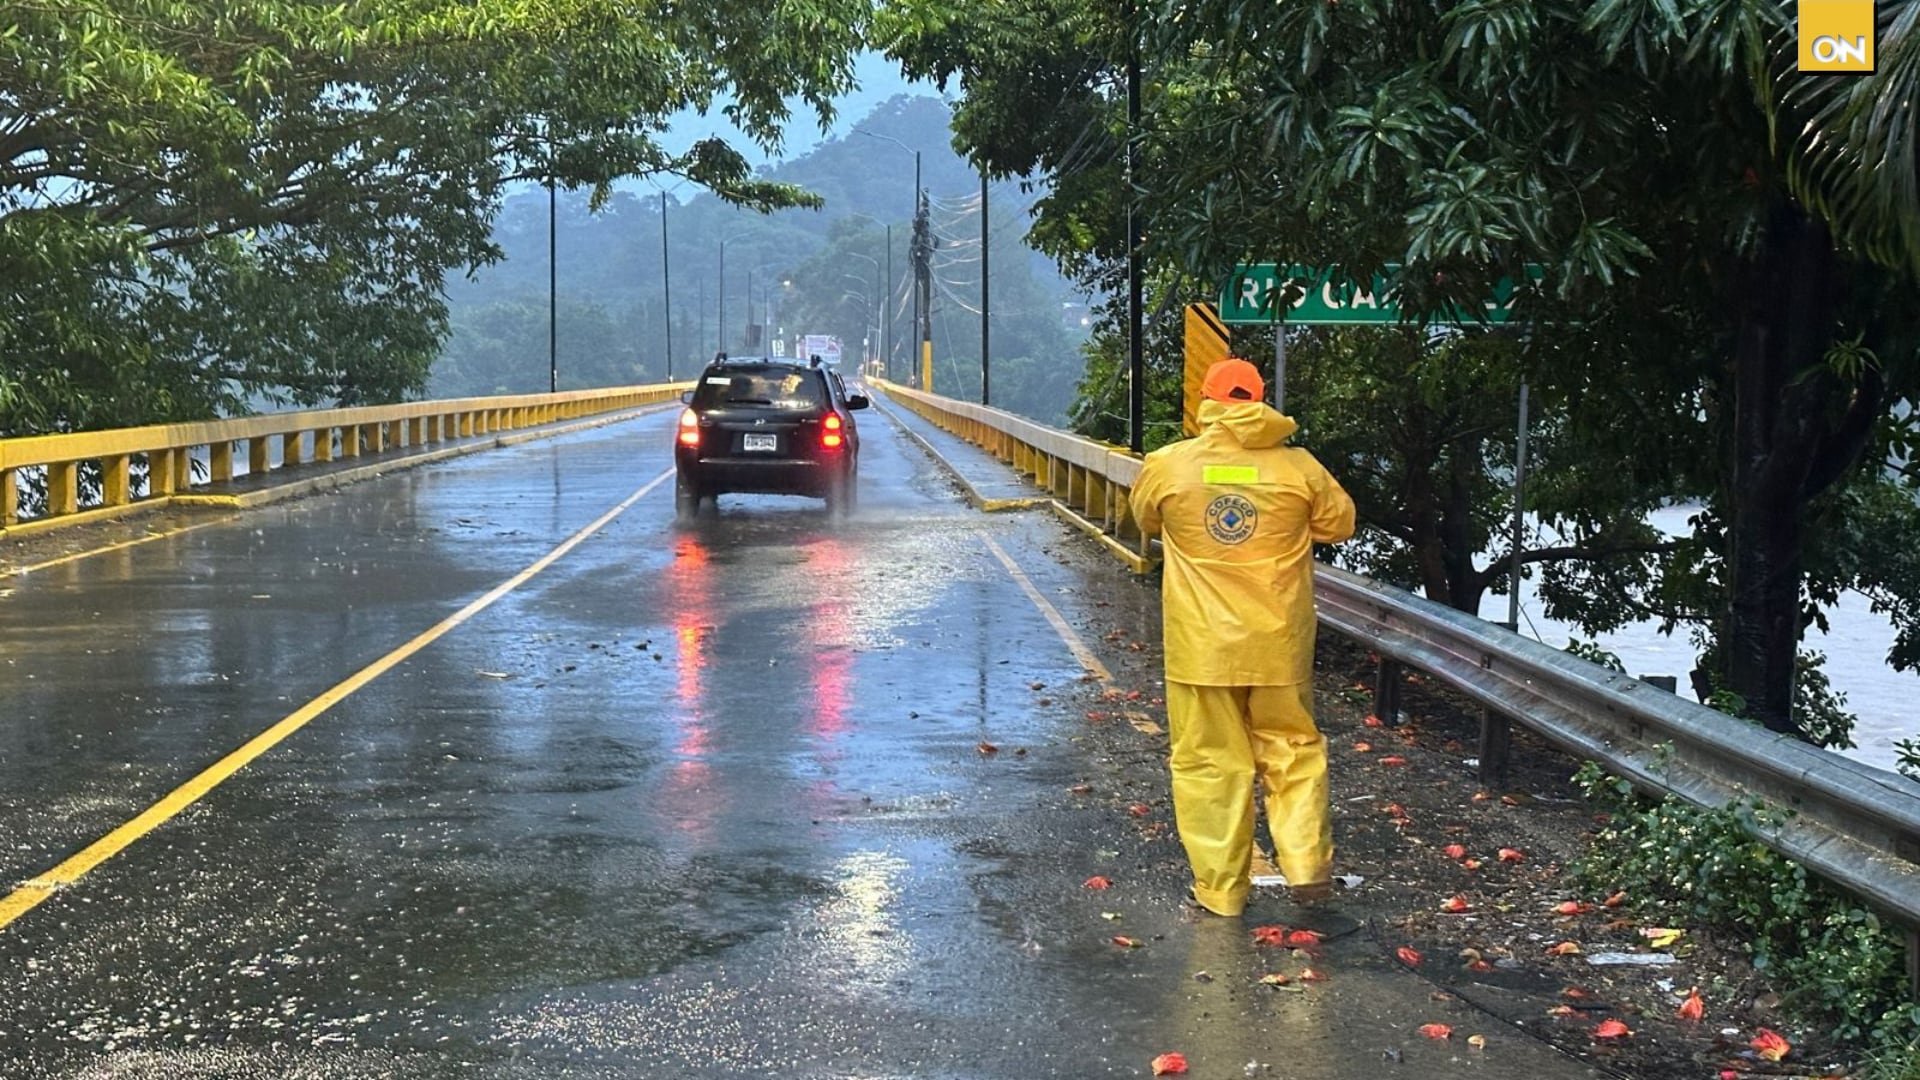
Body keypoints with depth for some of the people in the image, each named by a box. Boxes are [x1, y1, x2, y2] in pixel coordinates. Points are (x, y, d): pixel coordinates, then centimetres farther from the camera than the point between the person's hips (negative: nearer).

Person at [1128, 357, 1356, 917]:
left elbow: (1146, 519, 15)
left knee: (1208, 762, 8)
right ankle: (1306, 866, 10)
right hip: (1278, 645, 1)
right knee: (1292, 752, 16)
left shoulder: (1167, 466, -5)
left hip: (1200, 647, -1)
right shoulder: (1297, 467, -5)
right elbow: (1340, 523, 11)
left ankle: (1221, 887, 12)